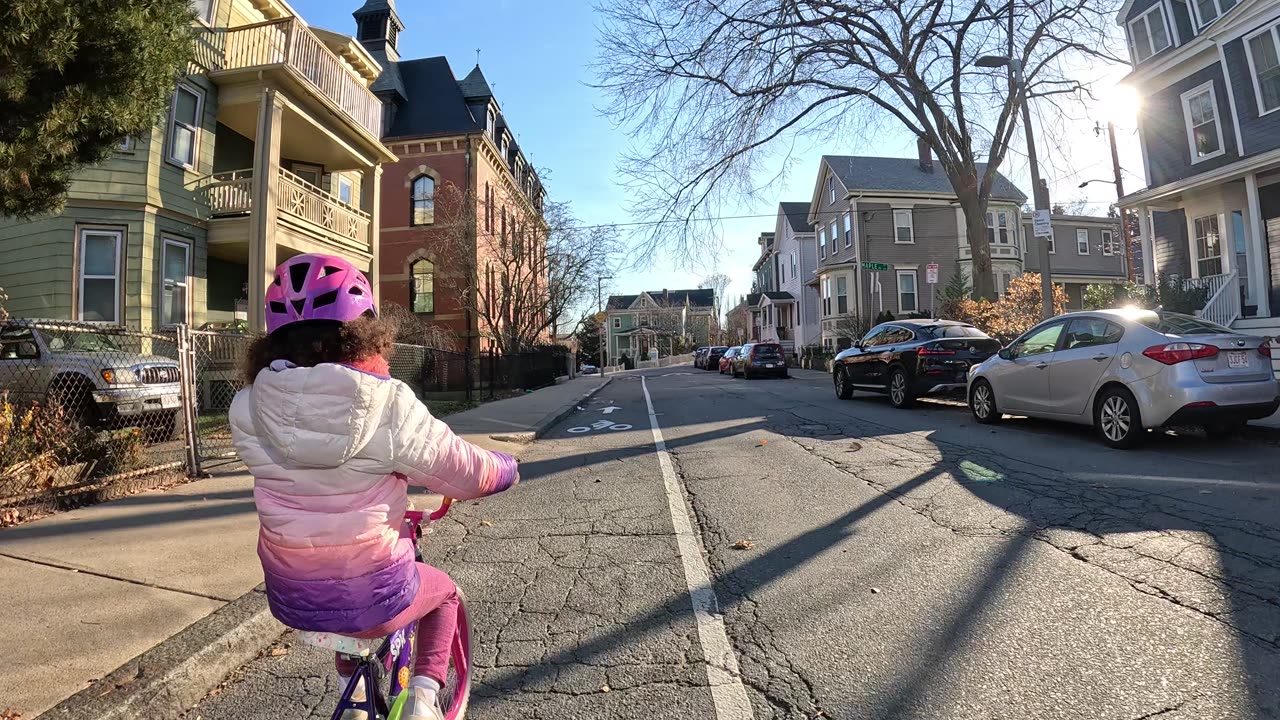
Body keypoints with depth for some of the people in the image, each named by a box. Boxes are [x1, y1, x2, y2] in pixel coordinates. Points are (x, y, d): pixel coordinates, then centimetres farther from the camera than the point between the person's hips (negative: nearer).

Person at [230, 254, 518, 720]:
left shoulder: (249, 407, -9)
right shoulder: (388, 403, -21)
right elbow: (468, 473, -15)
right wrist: (508, 468, 7)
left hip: (290, 597, 4)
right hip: (372, 597, -4)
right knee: (444, 593, 29)